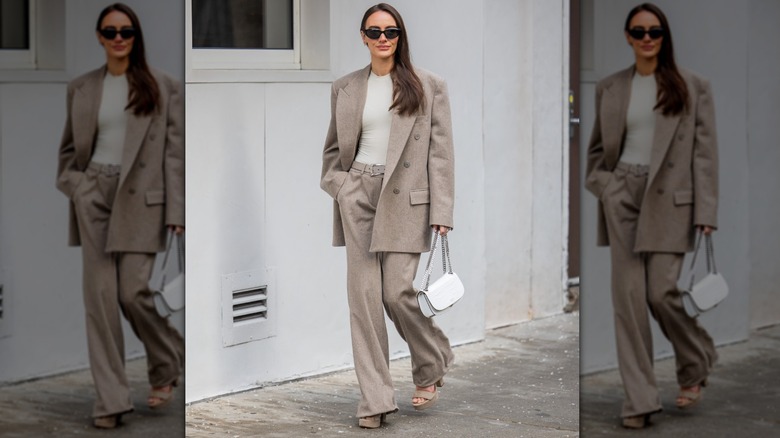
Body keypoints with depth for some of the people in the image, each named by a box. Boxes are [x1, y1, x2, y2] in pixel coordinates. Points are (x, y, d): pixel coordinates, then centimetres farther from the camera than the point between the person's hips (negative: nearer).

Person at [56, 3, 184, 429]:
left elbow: (175, 151, -1)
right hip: (94, 198, 3)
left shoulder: (162, 87, 2)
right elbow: (69, 147, 20)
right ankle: (110, 399, 3)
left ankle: (166, 365, 21)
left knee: (134, 293, -8)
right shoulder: (81, 88, 11)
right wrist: (73, 184, 2)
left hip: (140, 198, -3)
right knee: (100, 295, -2)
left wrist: (176, 211, -7)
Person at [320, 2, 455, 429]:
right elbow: (334, 146, 21)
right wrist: (337, 185, 3)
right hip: (358, 197, 3)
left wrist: (441, 211, -7)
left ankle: (431, 369, 22)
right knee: (364, 294, -2)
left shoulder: (428, 87, 3)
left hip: (404, 198, -3)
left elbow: (441, 151, 0)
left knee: (397, 292, -8)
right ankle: (374, 399, 3)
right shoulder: (345, 88, 12)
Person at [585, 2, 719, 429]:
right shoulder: (609, 88, 11)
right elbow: (598, 146, 22)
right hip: (622, 197, 3)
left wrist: (706, 211, -7)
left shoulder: (692, 87, 2)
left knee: (662, 292, -8)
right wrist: (600, 183, 3)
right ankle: (639, 400, 3)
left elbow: (705, 151, -1)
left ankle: (695, 367, 22)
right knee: (628, 294, -2)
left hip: (669, 199, -3)